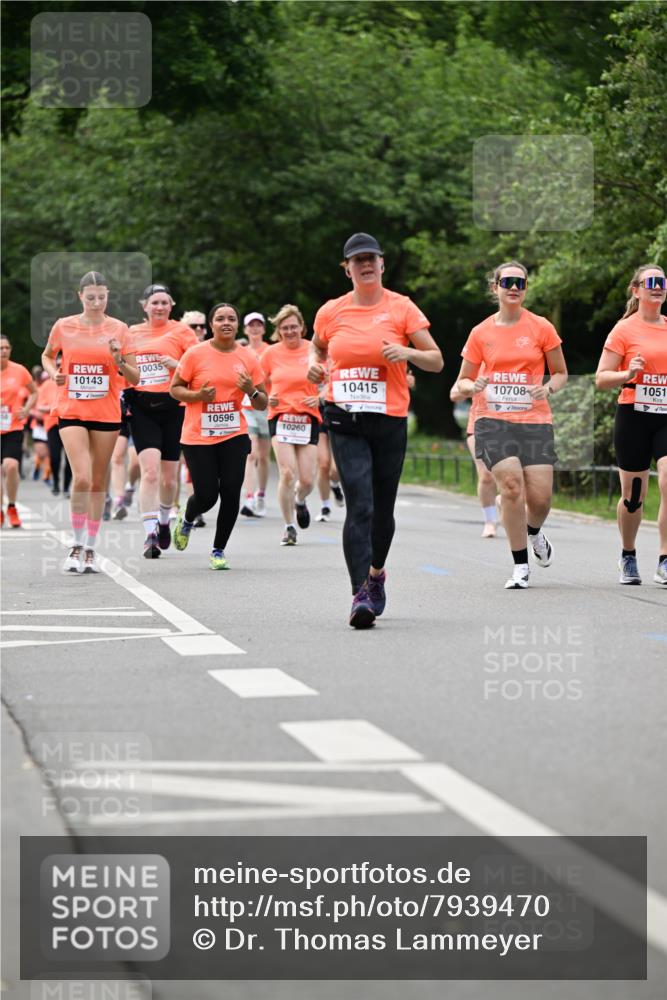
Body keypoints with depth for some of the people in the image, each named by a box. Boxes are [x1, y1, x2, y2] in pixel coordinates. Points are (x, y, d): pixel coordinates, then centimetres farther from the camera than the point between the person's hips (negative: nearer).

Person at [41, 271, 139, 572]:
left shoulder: (118, 329, 0)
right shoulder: (63, 326, 1)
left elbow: (134, 378, 3)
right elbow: (47, 356, 20)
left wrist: (119, 361, -16)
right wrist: (54, 373, 0)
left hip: (107, 413, 1)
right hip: (71, 412, -1)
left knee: (98, 482, 7)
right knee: (82, 479, -16)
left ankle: (90, 550, 18)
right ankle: (77, 545, -1)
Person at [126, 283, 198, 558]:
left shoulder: (180, 331, 3)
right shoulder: (132, 333, 12)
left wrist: (175, 363, -17)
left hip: (172, 406, -1)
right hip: (141, 407, 1)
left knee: (169, 477, 8)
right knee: (150, 470, -16)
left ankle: (164, 521, 36)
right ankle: (150, 535, -18)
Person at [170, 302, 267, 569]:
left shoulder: (248, 358, 3)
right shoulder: (196, 354, -4)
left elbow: (262, 404, 9)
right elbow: (175, 388, 2)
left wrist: (251, 390, -13)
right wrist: (198, 395, -16)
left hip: (234, 436, 2)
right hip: (198, 437, -2)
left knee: (231, 492, -7)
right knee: (206, 496, -4)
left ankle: (219, 550, 12)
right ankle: (186, 520, 34)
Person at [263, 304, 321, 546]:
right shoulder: (271, 353, 3)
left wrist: (320, 398, -10)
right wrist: (267, 398, -5)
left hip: (309, 419, 0)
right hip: (280, 417, 0)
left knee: (307, 480, -2)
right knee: (287, 473, -14)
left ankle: (300, 501, 36)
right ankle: (289, 527, 0)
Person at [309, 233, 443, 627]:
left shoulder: (401, 308, 1)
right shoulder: (331, 312, 7)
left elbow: (437, 361, 2)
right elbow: (318, 347, 27)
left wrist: (407, 353, -18)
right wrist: (314, 365, 4)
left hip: (390, 420, 0)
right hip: (346, 420, 0)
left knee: (382, 509, 9)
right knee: (359, 505, -15)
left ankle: (376, 572, 38)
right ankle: (362, 595, -17)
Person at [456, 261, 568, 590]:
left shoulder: (541, 328, 4)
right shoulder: (481, 333, 6)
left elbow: (561, 373, 12)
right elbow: (462, 382, 13)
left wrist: (548, 388, -10)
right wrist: (472, 386, -10)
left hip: (535, 420, 0)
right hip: (493, 419, 0)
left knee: (540, 496, -8)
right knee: (511, 486, -18)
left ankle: (534, 533, 31)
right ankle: (520, 567, -4)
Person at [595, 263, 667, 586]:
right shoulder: (624, 330, -3)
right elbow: (601, 379, -4)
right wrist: (628, 374, -21)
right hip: (633, 416, -2)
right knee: (633, 495, 5)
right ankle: (628, 556, 29)